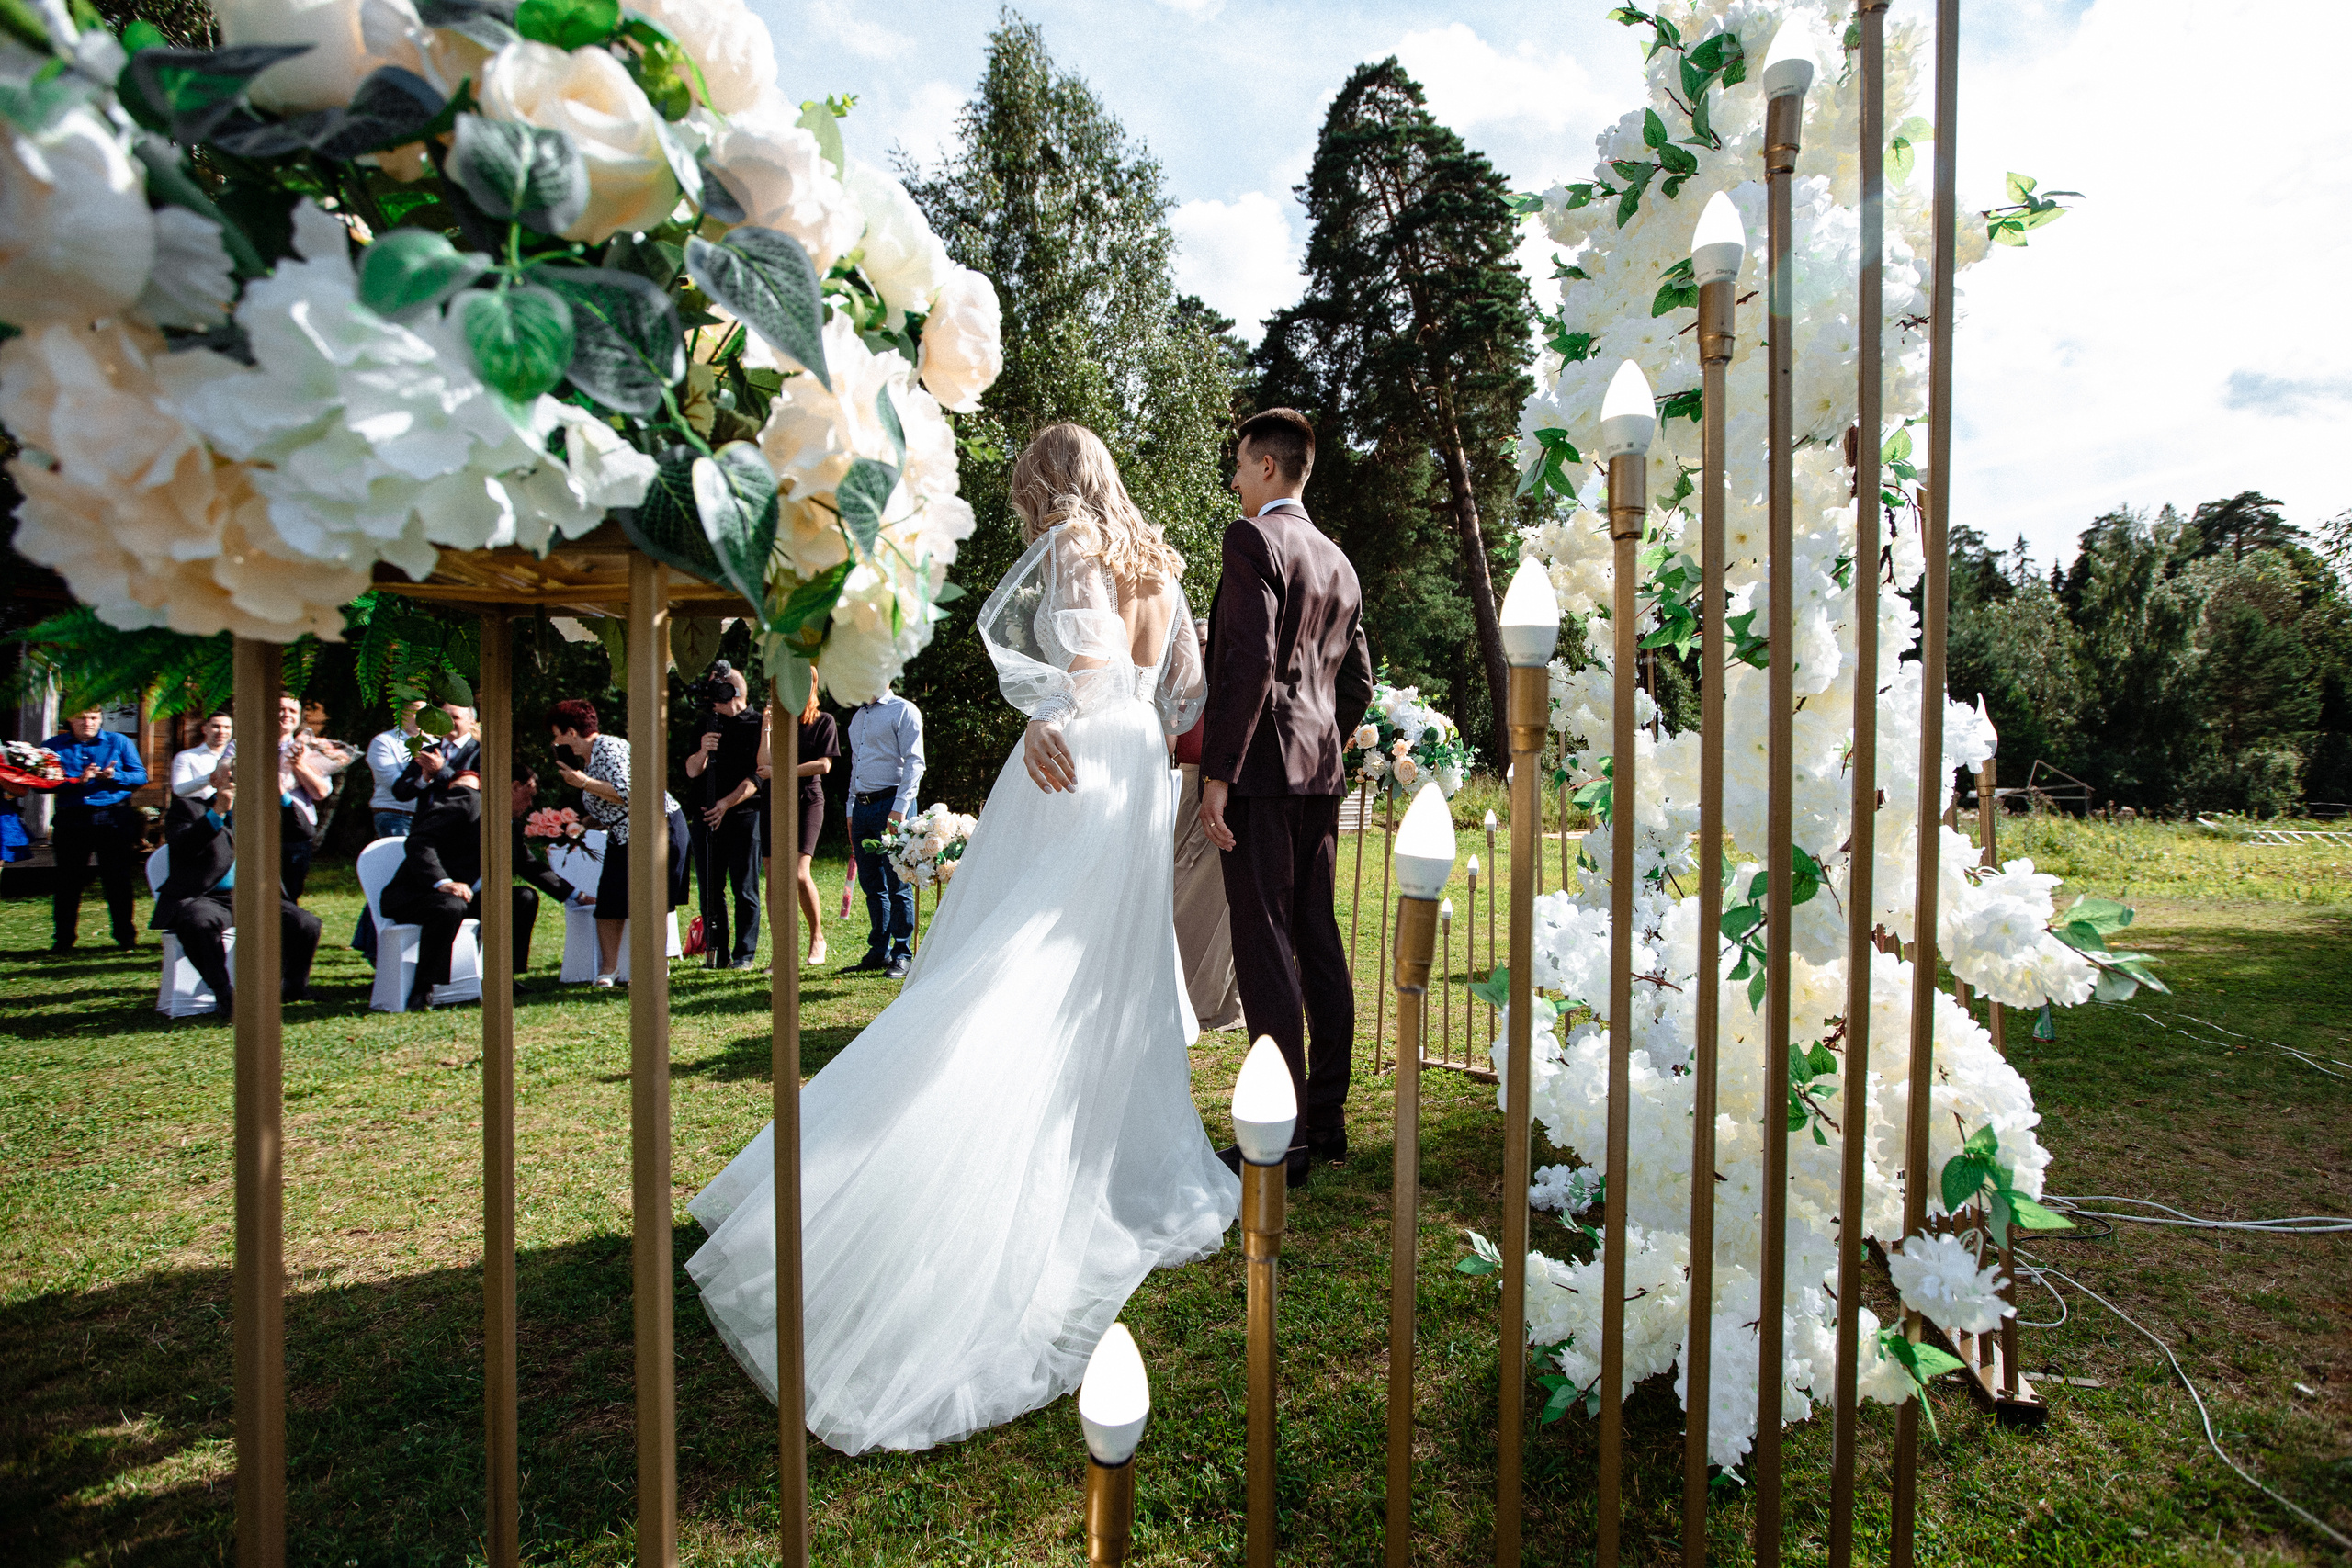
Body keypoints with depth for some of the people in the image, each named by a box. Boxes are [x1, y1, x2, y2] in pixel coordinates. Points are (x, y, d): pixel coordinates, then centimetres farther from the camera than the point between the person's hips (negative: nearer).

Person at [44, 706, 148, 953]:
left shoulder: (119, 742, 7)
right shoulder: (53, 746, 7)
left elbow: (141, 776, 2)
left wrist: (114, 776, -16)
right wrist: (76, 781, -17)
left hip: (114, 819, -1)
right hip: (71, 820, 1)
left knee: (118, 880, 2)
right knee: (68, 881, 6)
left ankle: (125, 935, 10)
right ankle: (63, 939, 15)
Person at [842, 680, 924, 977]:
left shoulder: (903, 711, -3)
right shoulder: (858, 716, 21)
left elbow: (914, 762, -11)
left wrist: (899, 808, -18)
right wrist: (851, 810, 17)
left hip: (891, 804, -7)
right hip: (862, 807, 7)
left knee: (897, 884, -5)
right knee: (871, 886, 10)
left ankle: (902, 955, 3)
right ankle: (879, 951, 18)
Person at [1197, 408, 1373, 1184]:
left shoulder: (1253, 538, -6)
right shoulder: (1338, 561, 19)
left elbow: (1250, 660, -18)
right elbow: (1358, 681, 20)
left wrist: (1217, 773, -18)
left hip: (1262, 771, -8)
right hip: (1322, 773, 9)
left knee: (1265, 948, -6)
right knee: (1319, 942, 11)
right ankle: (1326, 1119, 20)